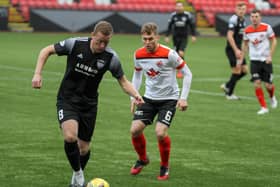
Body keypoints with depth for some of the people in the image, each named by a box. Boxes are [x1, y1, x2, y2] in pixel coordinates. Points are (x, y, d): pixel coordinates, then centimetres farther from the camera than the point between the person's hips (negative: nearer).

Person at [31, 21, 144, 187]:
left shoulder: (111, 57, -12)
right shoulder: (75, 44, -17)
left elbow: (123, 81, -1)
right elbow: (46, 51, -3)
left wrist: (136, 95, -20)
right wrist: (38, 74, -14)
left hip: (89, 103, 2)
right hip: (67, 100, -2)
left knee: (84, 147, 7)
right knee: (70, 137, -26)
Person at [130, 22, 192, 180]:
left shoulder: (169, 54, -20)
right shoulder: (139, 55, -5)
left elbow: (187, 74, -10)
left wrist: (183, 98, -14)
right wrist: (134, 97, 8)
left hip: (169, 99, -4)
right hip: (149, 98, 5)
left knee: (160, 132, -21)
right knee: (135, 129, -9)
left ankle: (165, 166, 5)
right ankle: (143, 159, 20)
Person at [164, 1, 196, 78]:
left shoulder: (187, 15, -7)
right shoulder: (173, 15, -2)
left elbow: (192, 25, 2)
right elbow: (169, 26, 6)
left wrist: (193, 35, 0)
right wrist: (167, 36, 5)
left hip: (184, 37, -2)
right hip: (175, 37, 2)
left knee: (181, 53, -17)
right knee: (177, 54, 7)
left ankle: (180, 71, -9)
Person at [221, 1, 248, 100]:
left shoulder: (243, 20, 12)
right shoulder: (234, 19, -16)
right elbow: (229, 36, -21)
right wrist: (236, 50, -24)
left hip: (238, 49, 9)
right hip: (232, 49, -9)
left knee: (244, 70, 8)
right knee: (237, 71, -5)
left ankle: (227, 86, 21)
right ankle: (229, 94, 8)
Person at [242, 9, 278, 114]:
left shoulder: (266, 27, -10)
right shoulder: (247, 30, -2)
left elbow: (274, 41, -2)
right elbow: (245, 44, 14)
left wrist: (270, 56, -10)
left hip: (266, 60, -1)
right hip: (254, 60, 2)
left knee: (268, 85, -1)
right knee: (257, 84, -12)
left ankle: (272, 97, 35)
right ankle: (264, 107, 0)